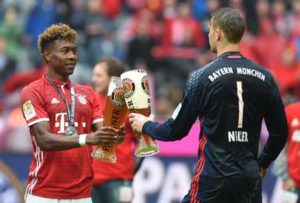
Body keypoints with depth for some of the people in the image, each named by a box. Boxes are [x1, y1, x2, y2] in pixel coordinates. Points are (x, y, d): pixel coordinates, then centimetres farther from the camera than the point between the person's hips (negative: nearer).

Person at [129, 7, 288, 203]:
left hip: (214, 178, -4)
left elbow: (177, 130, -2)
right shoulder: (264, 77, 4)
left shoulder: (203, 77, -7)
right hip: (250, 177, 4)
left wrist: (146, 125, 17)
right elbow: (280, 132, 8)